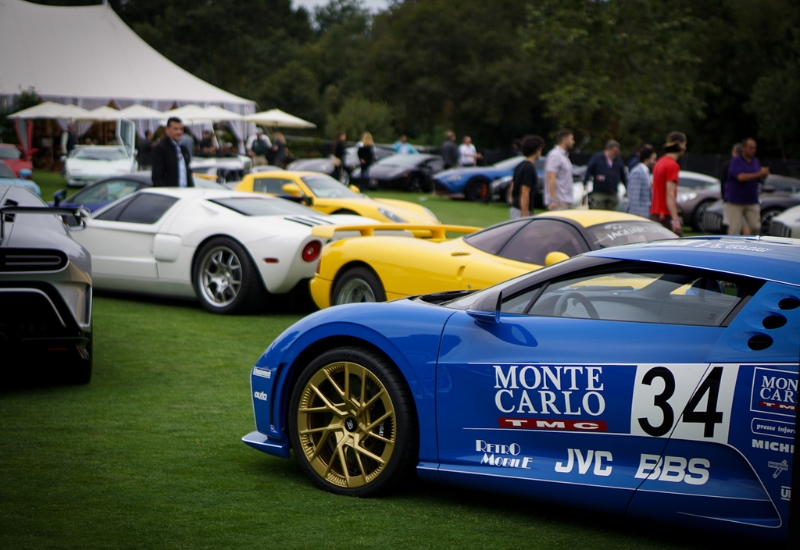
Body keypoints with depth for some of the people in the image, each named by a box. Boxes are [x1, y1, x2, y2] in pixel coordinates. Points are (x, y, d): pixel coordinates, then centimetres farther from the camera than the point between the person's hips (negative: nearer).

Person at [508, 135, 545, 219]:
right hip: (520, 211, -10)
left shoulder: (519, 166, 12)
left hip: (514, 208, 10)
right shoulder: (529, 168, -17)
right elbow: (524, 194, -21)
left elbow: (512, 190, 18)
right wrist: (524, 216, -21)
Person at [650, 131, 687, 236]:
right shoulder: (672, 165, -13)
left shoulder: (660, 162, 16)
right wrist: (675, 220, -23)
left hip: (654, 215, 9)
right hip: (666, 216, -9)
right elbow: (670, 194, -20)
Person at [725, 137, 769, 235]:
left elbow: (759, 179, 9)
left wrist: (764, 174, -13)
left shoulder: (756, 161, 10)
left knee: (756, 227, 1)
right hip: (735, 201, -5)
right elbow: (741, 177, -23)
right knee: (735, 228, -7)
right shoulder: (736, 161, -9)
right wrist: (759, 174, -26)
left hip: (752, 201, 5)